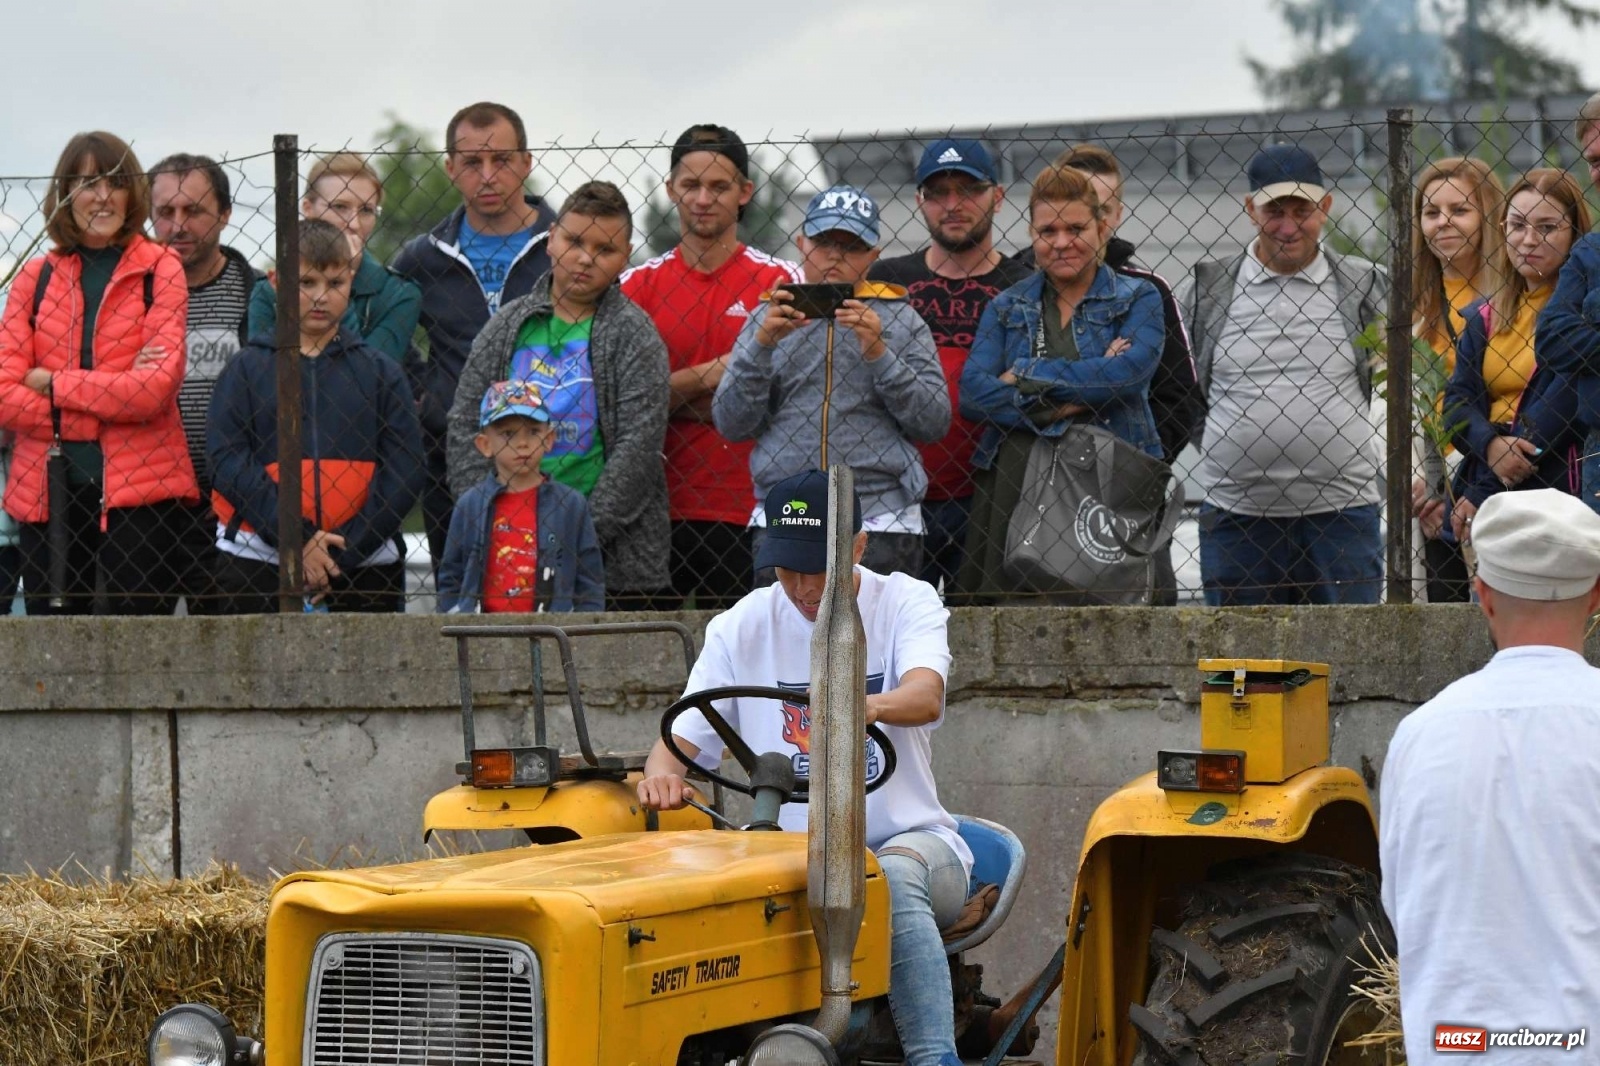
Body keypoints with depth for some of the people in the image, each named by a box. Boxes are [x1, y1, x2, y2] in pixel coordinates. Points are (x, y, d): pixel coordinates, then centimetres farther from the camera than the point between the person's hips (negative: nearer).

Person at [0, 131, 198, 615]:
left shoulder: (159, 269, 3)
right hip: (47, 495, 3)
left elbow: (158, 386, -10)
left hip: (137, 490, -3)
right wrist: (111, 399, -9)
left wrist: (52, 384, -5)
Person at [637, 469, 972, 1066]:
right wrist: (662, 774, -23)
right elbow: (683, 737, 4)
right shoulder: (743, 627, 7)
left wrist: (868, 706, -46)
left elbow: (925, 697, -21)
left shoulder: (906, 603, 0)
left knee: (892, 876, -39)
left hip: (909, 840, -2)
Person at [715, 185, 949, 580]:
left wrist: (878, 354, -10)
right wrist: (763, 345, -7)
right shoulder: (769, 318, 13)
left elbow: (933, 424, 1)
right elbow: (730, 424, 5)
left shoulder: (901, 319, 11)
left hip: (881, 523, -1)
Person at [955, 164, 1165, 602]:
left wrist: (1027, 377, -6)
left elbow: (1130, 371, -10)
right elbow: (972, 392, 2)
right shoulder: (1007, 307, 17)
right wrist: (1059, 405, -11)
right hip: (1013, 487, 2)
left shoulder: (1138, 300, 10)